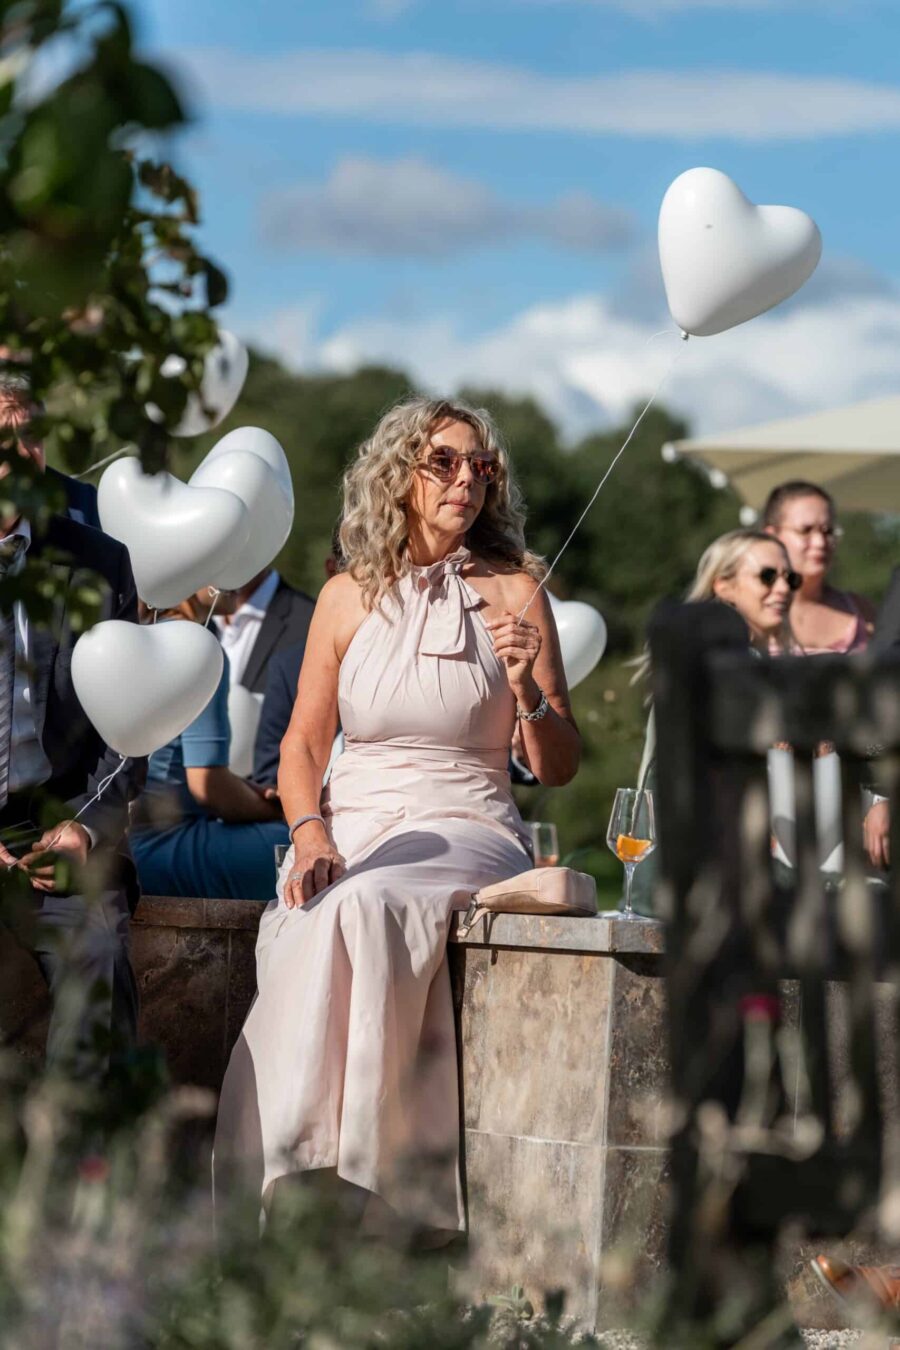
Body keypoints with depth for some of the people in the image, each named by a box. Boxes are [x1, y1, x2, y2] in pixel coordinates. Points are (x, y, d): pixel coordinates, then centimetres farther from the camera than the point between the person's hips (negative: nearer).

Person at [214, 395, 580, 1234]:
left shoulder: (512, 591, 6)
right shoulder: (349, 596, 12)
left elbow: (558, 769, 7)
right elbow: (302, 743, 11)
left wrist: (527, 690, -13)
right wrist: (310, 836, -8)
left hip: (464, 827, -2)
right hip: (350, 822, 2)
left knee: (367, 906, -36)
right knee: (304, 920, -33)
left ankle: (351, 1162, -36)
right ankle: (281, 1167, -29)